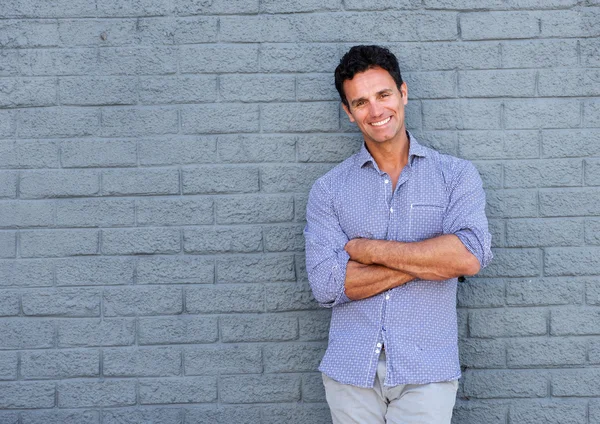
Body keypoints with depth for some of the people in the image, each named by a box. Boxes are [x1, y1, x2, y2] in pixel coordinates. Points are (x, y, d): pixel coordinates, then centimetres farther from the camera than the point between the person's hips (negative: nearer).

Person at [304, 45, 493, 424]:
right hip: (350, 370, 1)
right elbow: (326, 285, -9)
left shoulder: (456, 175, 2)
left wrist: (367, 248, -11)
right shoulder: (328, 189, 3)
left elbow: (470, 256, -15)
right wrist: (432, 259, -11)